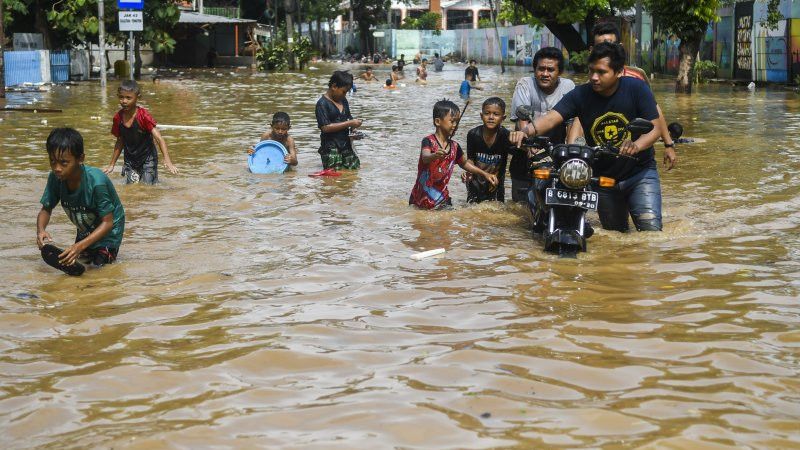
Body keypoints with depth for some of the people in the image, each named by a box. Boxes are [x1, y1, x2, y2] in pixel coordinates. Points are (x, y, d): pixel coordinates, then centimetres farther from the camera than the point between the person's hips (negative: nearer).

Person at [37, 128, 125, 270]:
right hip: (85, 231, 5)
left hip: (107, 231, -5)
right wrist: (40, 230, -30)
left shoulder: (96, 182, -36)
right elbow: (46, 209, -7)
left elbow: (107, 222, -30)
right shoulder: (55, 178, -20)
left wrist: (80, 246, -41)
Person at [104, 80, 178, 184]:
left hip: (147, 159, -4)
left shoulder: (143, 115, -18)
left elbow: (159, 138, -24)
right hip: (130, 161, 4)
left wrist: (167, 161, -37)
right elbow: (120, 142, 10)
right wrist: (111, 165, 14)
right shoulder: (118, 118, -5)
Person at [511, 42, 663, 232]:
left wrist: (636, 145, -37)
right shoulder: (580, 95, -11)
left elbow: (655, 128, -16)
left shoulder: (636, 88, -14)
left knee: (651, 228, -16)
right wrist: (528, 130, -45)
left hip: (640, 171, -2)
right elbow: (552, 118, -23)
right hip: (603, 177, 3)